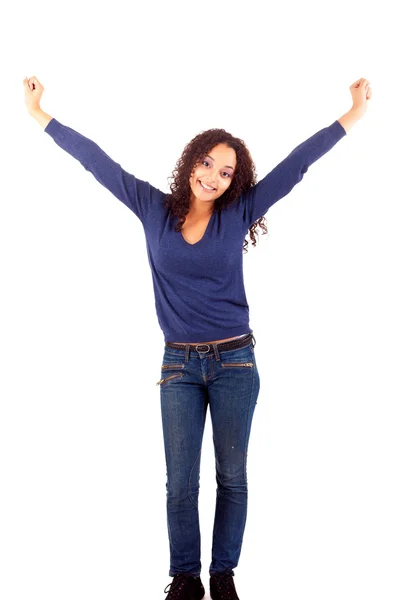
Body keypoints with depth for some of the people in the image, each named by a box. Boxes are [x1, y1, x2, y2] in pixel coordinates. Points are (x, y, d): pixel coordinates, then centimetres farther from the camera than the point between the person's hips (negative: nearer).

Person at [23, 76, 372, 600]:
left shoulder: (238, 214, -1)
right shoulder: (154, 209, 1)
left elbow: (296, 164, -2)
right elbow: (99, 162, 1)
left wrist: (353, 115, -2)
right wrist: (42, 117, 4)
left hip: (234, 361, 0)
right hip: (179, 364, 0)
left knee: (232, 476, 8)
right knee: (180, 482, 4)